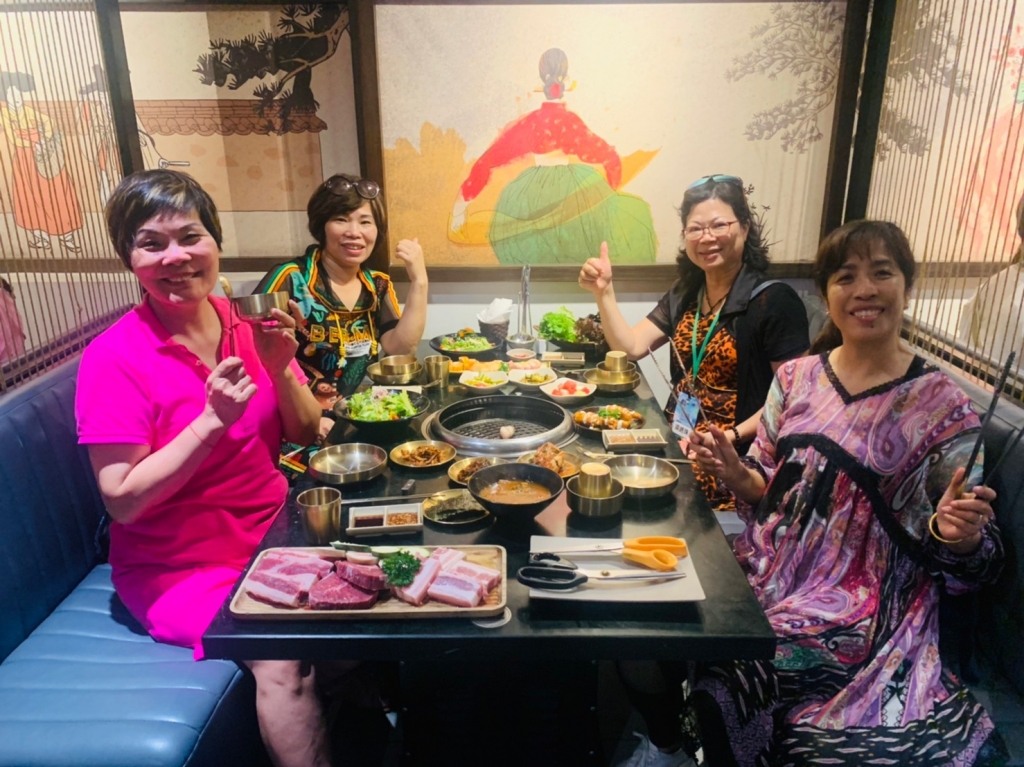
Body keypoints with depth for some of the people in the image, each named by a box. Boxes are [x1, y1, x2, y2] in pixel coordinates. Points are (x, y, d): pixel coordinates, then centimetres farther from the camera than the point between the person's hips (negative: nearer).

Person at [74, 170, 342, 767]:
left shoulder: (245, 327, 0)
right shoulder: (115, 359, -15)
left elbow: (306, 433, 3)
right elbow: (123, 500, -16)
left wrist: (280, 370, -17)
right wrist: (214, 421, -26)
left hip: (272, 526, 5)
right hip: (178, 561, -5)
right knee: (282, 657, -25)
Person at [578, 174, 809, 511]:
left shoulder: (774, 301, -11)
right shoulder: (684, 294, 9)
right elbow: (631, 347, 4)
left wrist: (733, 437, -23)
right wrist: (604, 292, -7)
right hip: (677, 446, 6)